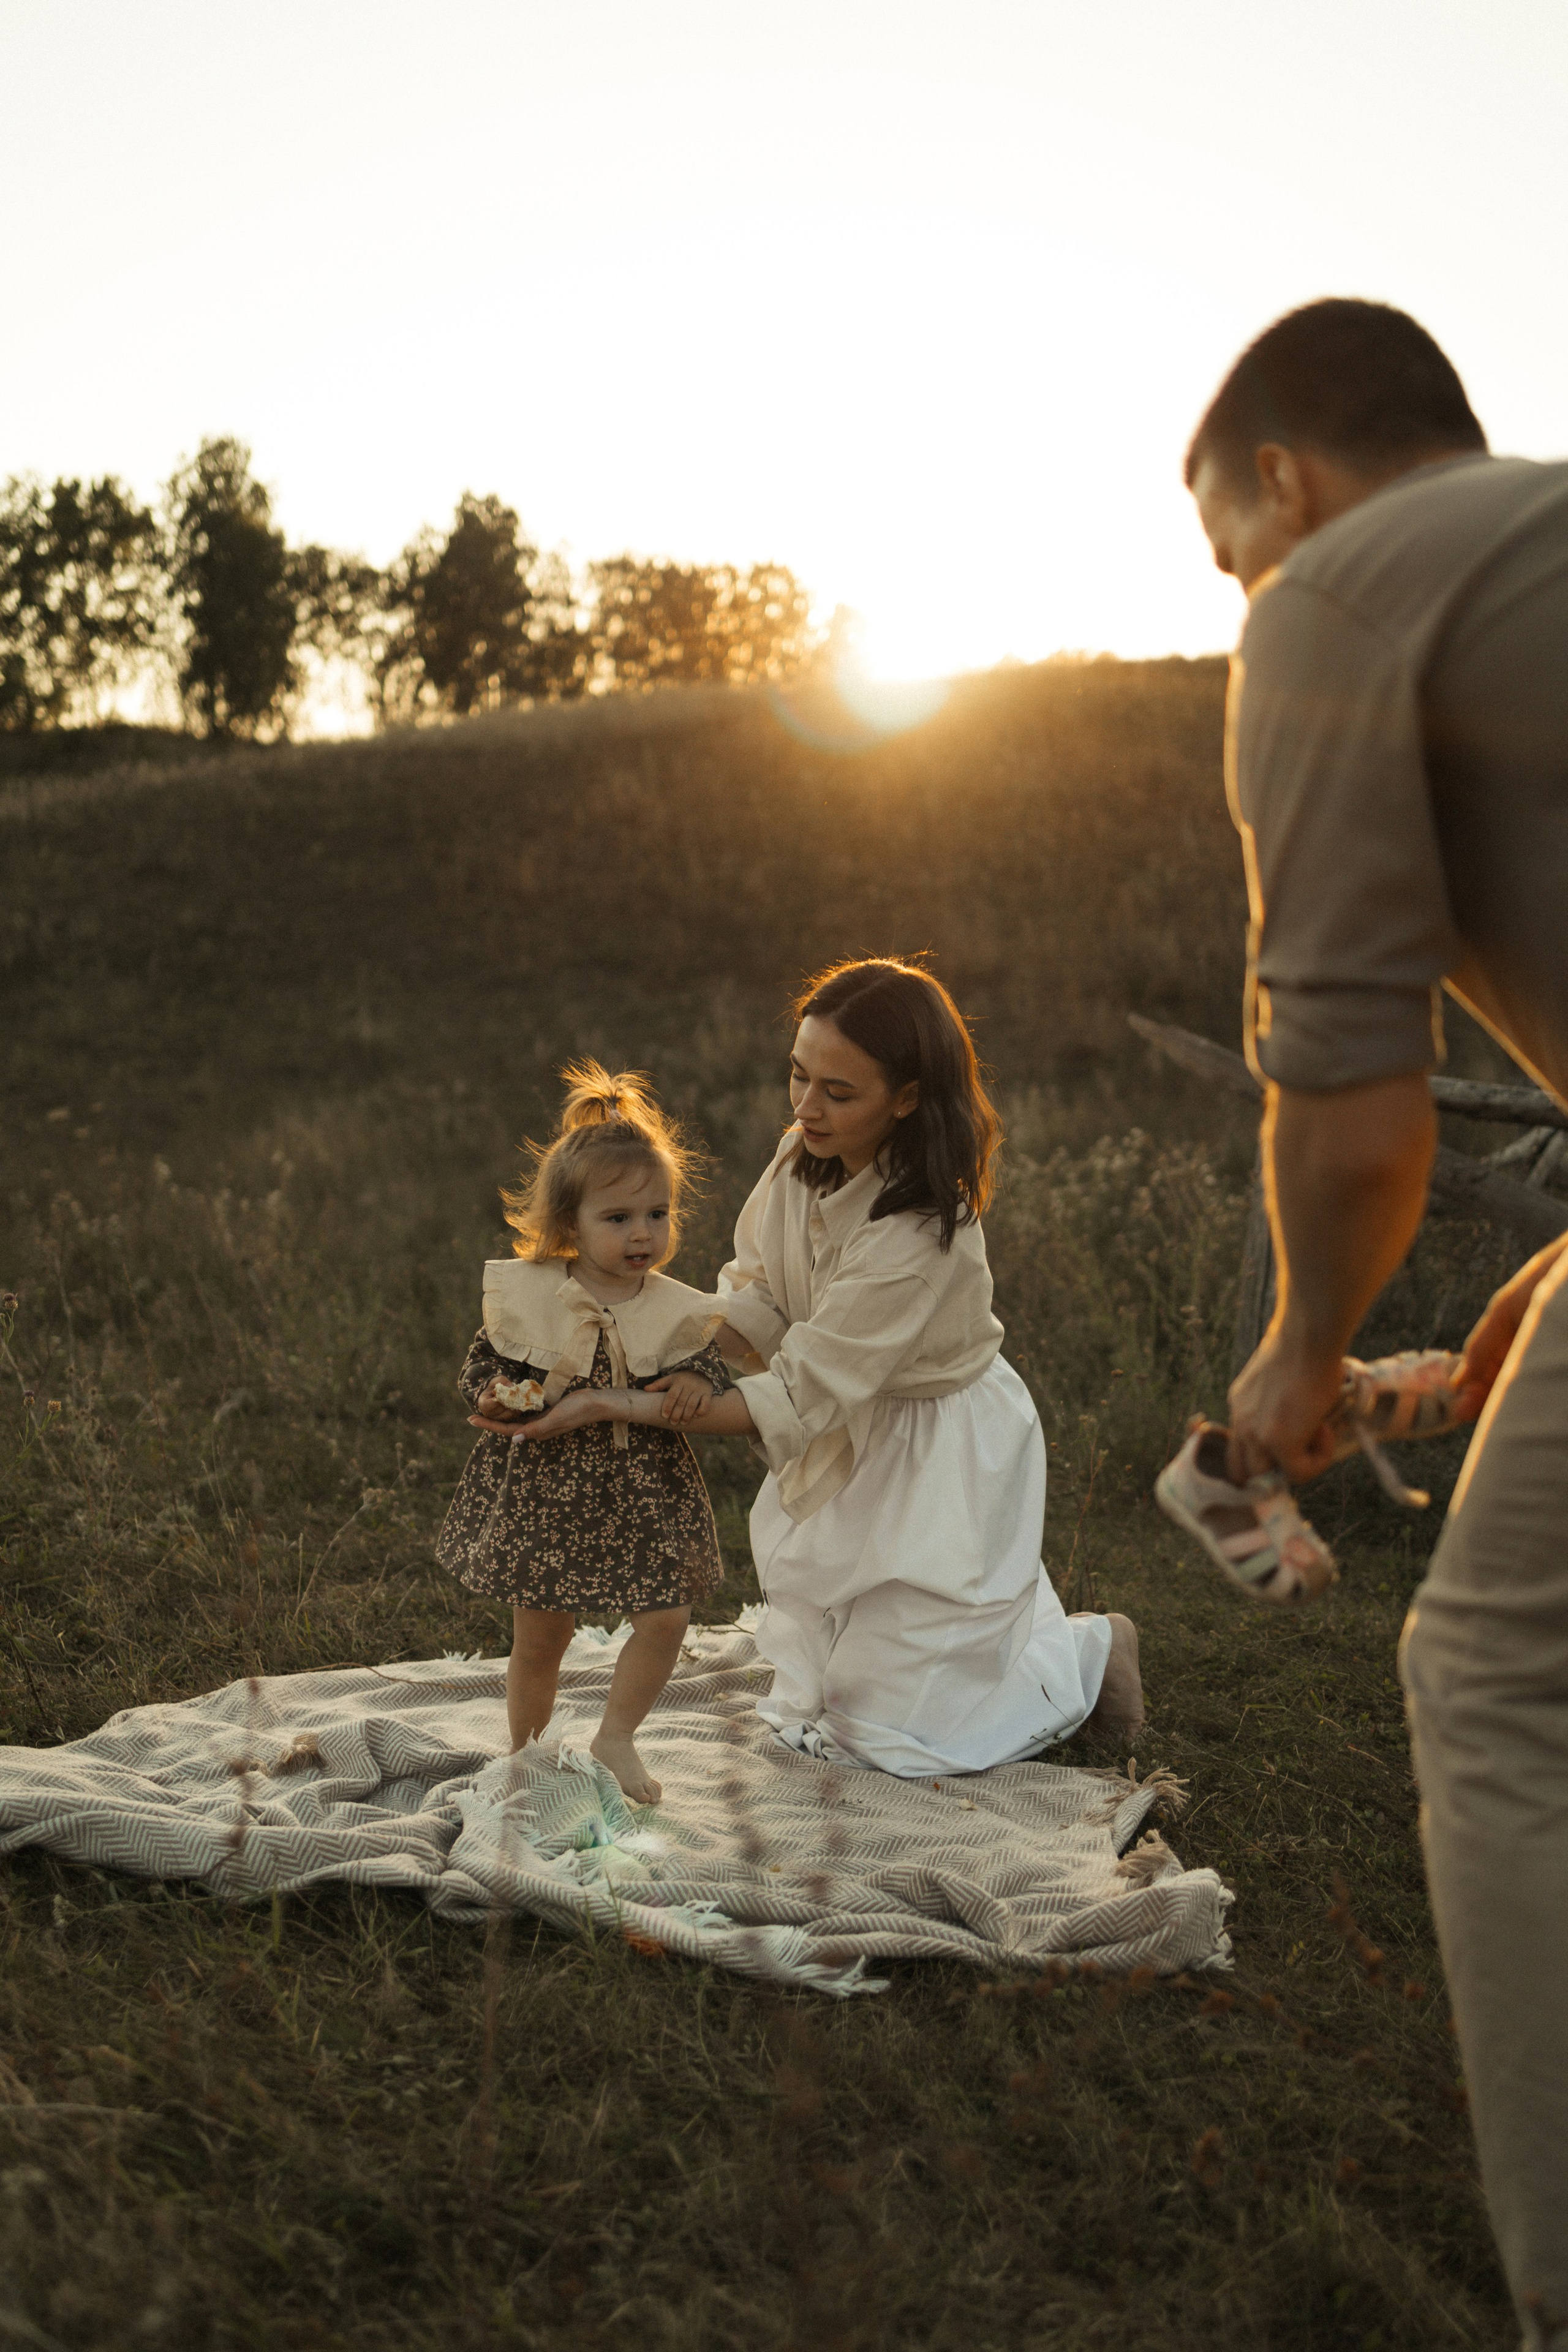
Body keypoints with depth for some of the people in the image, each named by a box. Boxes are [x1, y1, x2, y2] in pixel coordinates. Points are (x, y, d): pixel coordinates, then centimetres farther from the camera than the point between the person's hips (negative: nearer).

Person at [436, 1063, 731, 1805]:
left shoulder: (676, 1312, -6)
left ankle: (615, 1738, 19)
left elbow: (712, 1369, 5)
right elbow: (482, 1367, 1)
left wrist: (697, 1384, -18)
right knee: (539, 1634, 11)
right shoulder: (526, 1297, -9)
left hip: (644, 1492, 2)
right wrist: (495, 1399, -21)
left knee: (665, 1618, -4)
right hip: (545, 1487, -1)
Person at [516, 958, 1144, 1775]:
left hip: (936, 1455, -7)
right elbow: (755, 1295, -4)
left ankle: (1090, 1652, 22)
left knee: (889, 1725, 2)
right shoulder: (804, 1157, -12)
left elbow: (801, 1394, -32)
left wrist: (631, 1407, -35)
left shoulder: (919, 1236, -35)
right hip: (851, 1440, 8)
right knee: (809, 1709, 20)